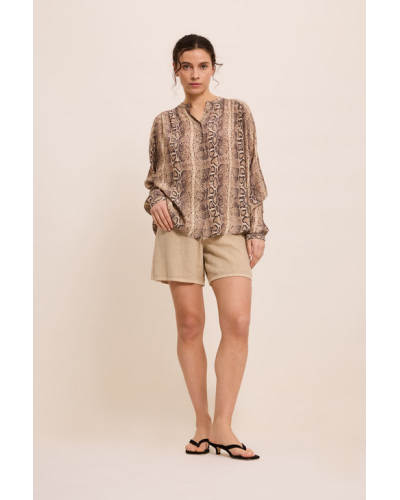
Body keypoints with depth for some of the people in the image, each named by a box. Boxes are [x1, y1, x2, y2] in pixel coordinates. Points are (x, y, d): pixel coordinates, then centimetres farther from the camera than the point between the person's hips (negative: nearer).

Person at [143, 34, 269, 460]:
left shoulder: (238, 114, 8)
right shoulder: (164, 123, 10)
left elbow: (251, 173, 7)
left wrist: (256, 229, 1)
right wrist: (155, 200, -5)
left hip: (229, 230, 0)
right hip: (180, 229, 1)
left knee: (238, 322, -11)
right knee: (189, 325, 0)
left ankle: (222, 425, -2)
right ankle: (201, 423, 11)